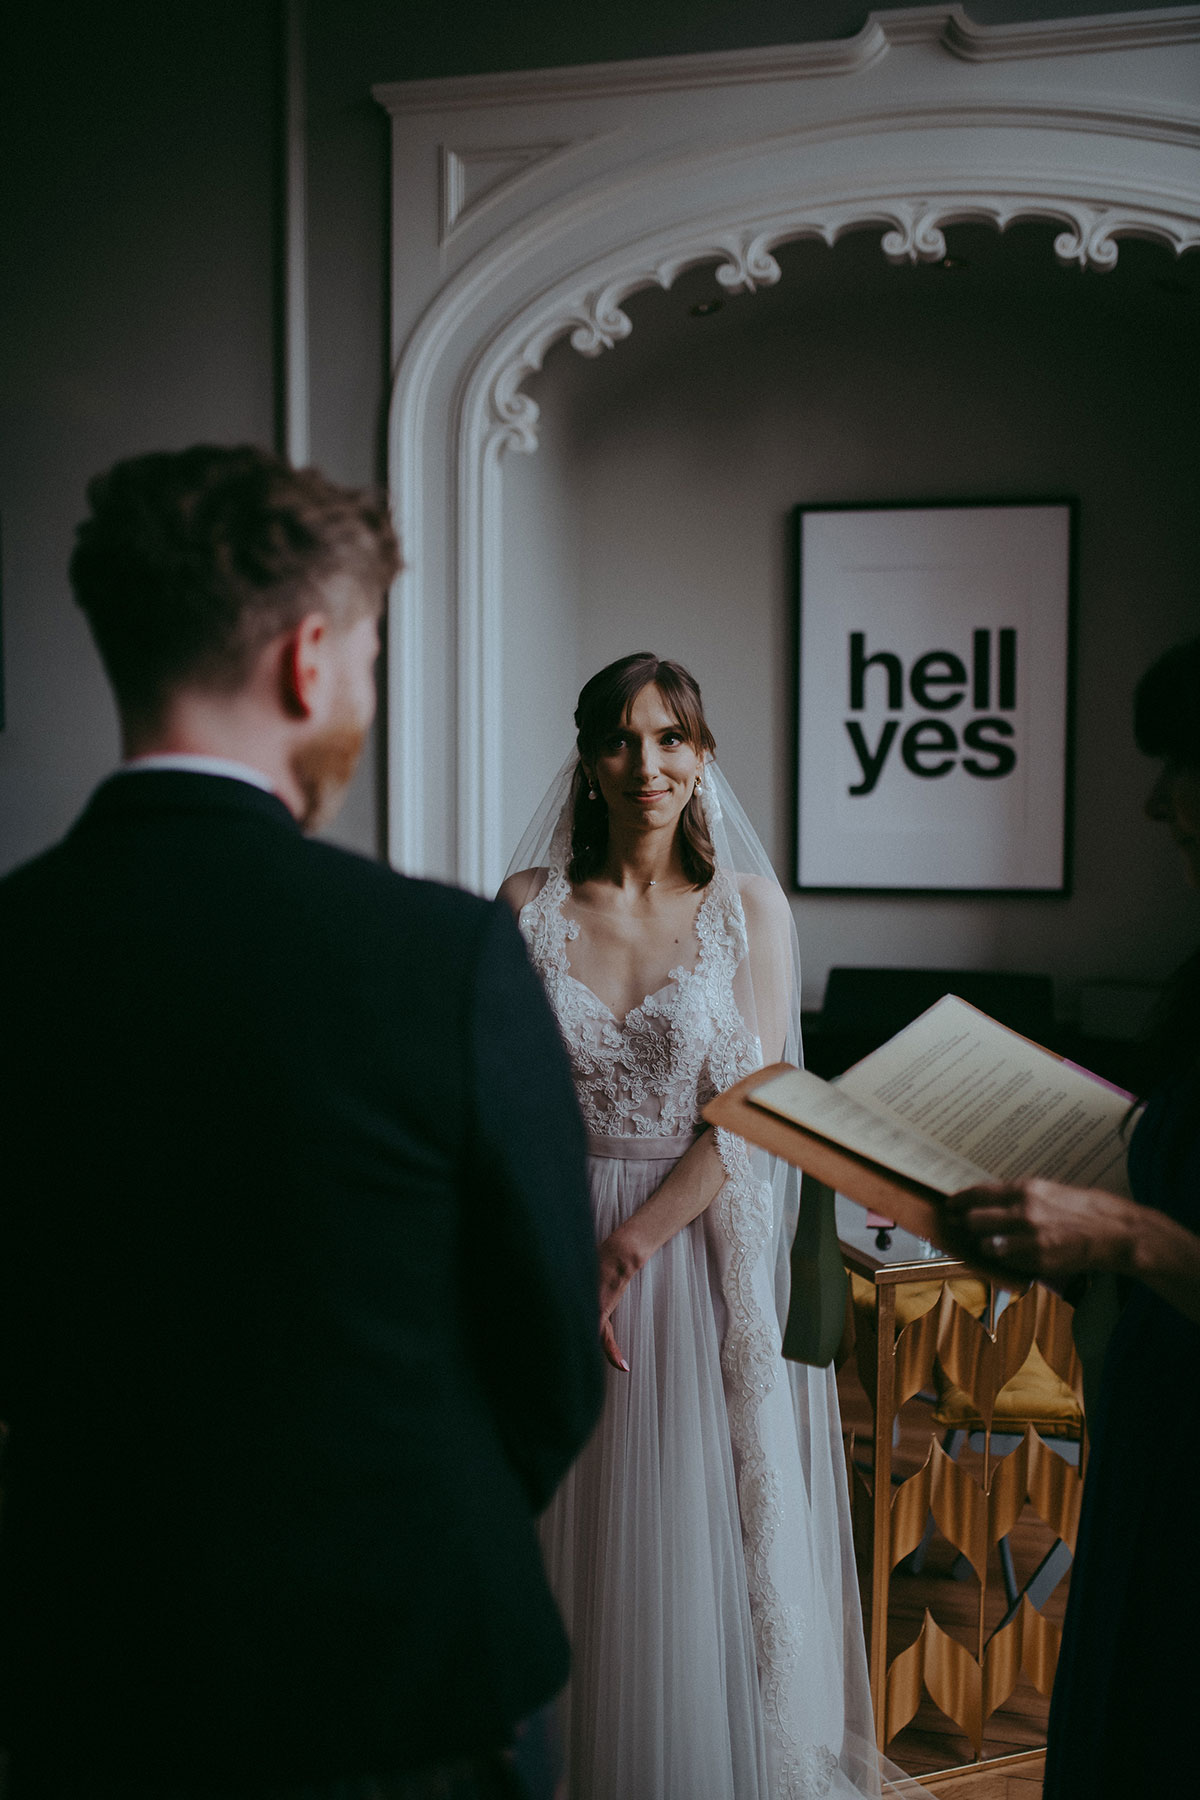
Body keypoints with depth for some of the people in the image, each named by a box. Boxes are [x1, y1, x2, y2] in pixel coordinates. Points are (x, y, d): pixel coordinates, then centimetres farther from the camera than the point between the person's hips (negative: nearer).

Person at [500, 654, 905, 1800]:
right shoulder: (530, 902, 0)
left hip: (703, 1249, -1)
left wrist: (627, 1249, -13)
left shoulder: (750, 906, -3)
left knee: (704, 1531, 8)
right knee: (581, 1535, 11)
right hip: (562, 1243, 1)